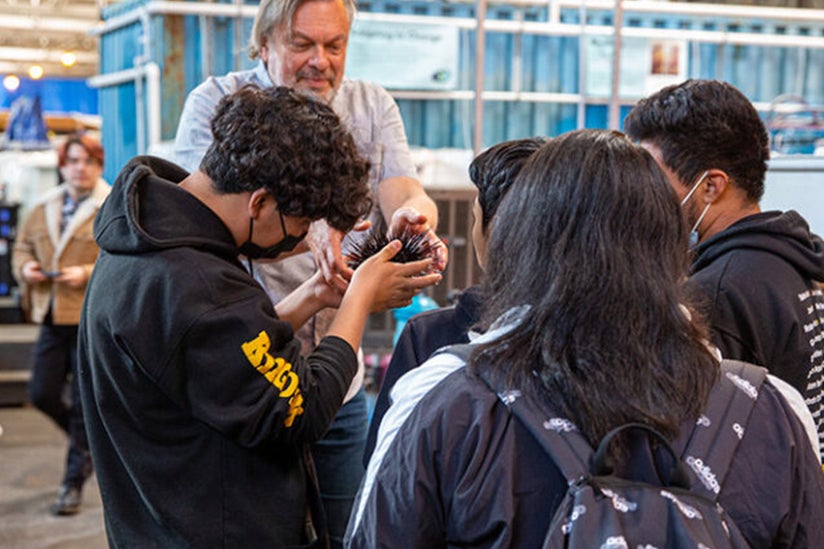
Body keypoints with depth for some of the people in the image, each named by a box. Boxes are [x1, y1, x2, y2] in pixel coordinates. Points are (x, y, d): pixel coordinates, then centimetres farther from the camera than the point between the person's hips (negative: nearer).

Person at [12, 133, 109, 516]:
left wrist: (88, 275, -19)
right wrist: (26, 267, 0)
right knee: (42, 394, 5)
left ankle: (74, 483, 14)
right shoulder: (44, 209, 13)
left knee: (84, 404, 1)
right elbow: (22, 247, 22)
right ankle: (92, 441, 34)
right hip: (52, 317, 6)